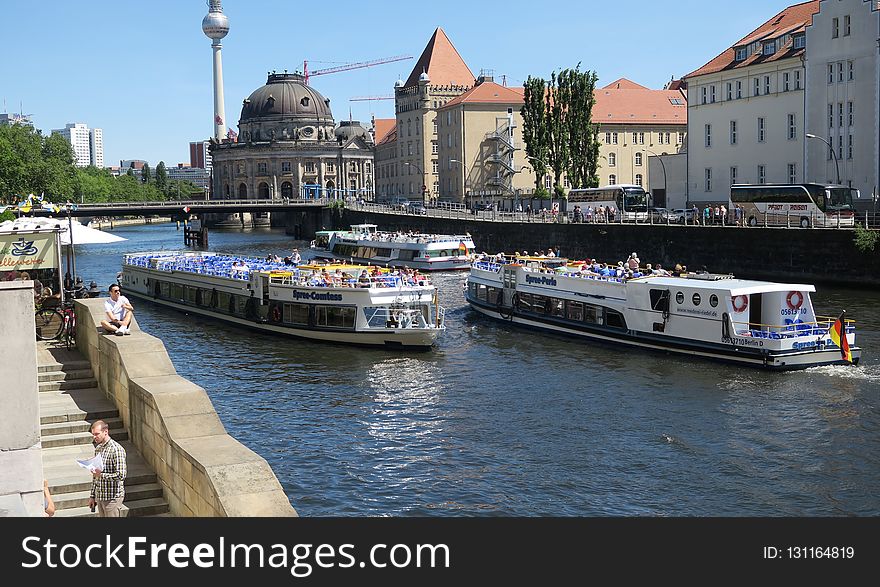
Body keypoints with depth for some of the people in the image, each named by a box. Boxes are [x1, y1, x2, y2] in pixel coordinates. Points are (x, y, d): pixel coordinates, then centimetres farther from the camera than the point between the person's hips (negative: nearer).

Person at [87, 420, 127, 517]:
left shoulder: (116, 449, -15)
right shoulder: (98, 449, 11)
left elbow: (121, 475, -21)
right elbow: (95, 476, 17)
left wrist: (102, 475, -25)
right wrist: (92, 496, 16)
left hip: (112, 497, -8)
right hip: (100, 496, 8)